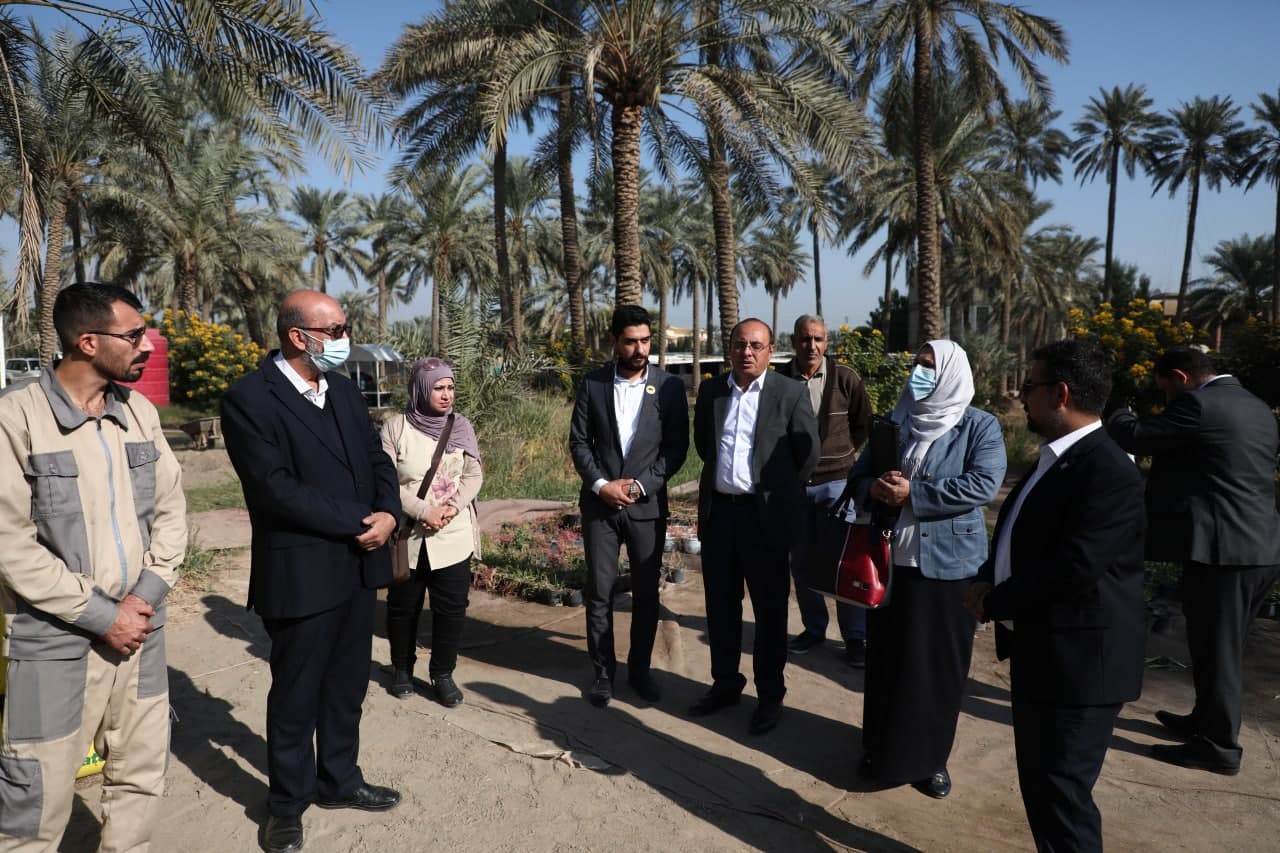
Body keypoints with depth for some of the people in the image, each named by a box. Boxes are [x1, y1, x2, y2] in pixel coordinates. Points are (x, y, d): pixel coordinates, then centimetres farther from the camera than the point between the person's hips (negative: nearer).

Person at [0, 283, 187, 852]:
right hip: (56, 641, -5)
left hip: (139, 627, 5)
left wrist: (146, 597, -6)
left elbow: (170, 512, 7)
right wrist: (101, 616, -13)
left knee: (141, 776, 15)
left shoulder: (140, 412, 5)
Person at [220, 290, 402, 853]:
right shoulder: (249, 399, -13)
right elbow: (275, 488, -21)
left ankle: (339, 781, 38)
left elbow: (376, 459, 9)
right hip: (301, 574, -6)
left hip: (358, 567, 7)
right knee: (295, 695, 11)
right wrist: (357, 522, -18)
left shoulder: (344, 389, 9)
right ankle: (287, 805, 31)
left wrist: (388, 513, -10)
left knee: (346, 687, 19)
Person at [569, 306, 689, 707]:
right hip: (600, 503, 0)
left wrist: (640, 485, -12)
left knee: (646, 593, 9)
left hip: (647, 504, 0)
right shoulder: (593, 384, 1)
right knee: (599, 592, 6)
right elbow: (578, 441, 2)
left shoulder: (670, 386, -2)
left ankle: (639, 669, 26)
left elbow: (676, 447, -3)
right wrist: (600, 485, -11)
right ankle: (602, 671, 21)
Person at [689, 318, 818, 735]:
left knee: (769, 610, 8)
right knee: (720, 605, 14)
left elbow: (807, 454, -1)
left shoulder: (790, 393, -6)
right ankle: (725, 684, 31)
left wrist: (779, 492, 7)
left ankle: (770, 695, 23)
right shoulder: (710, 391, 6)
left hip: (766, 516, -4)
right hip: (718, 512, 4)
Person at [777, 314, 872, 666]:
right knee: (801, 560, 11)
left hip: (836, 482, -2)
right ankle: (813, 628, 27)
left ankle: (855, 637, 15)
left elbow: (864, 423, 8)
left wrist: (841, 453, 7)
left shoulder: (845, 378, -7)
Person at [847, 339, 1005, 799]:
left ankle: (930, 756, 25)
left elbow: (983, 484, -17)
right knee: (885, 659, 13)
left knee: (939, 664, 7)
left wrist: (913, 494, -20)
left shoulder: (980, 426, -3)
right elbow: (857, 473, 10)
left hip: (947, 562, -3)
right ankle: (881, 747, 30)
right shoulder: (894, 422, 9)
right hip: (889, 559, 4)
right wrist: (873, 488, -14)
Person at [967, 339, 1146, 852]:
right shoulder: (1055, 459, 12)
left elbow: (1075, 567, -27)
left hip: (1078, 659, -10)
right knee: (1039, 784, 20)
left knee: (1061, 792, 0)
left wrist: (994, 602, -15)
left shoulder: (1108, 471, -20)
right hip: (1039, 650, 10)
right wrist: (987, 580, -1)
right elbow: (1020, 540, 18)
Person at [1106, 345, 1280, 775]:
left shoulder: (1197, 404, -14)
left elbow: (1135, 438, -12)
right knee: (1222, 647, 22)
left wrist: (1121, 417, 9)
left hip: (1223, 549, -9)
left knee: (1216, 650, 3)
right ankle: (1208, 720, 37)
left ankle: (1219, 746, 14)